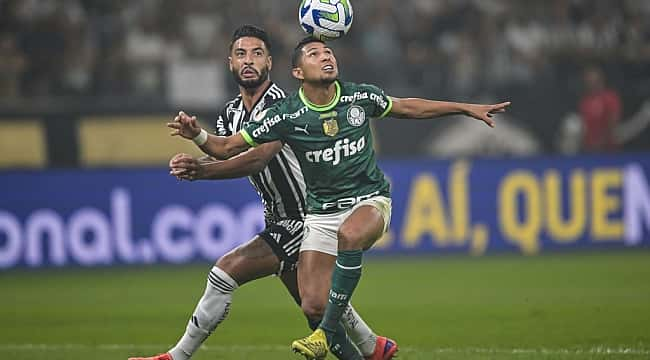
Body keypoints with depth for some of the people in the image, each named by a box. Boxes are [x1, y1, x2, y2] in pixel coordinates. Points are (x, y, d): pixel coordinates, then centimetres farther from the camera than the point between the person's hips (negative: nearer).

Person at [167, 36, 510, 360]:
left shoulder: (361, 97, -6)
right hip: (321, 211, 1)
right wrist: (197, 135, -31)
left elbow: (407, 107, 15)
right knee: (313, 305, -12)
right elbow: (227, 148, -9)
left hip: (369, 200, -1)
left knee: (349, 234, -37)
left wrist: (468, 108, 17)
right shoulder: (285, 115, -12)